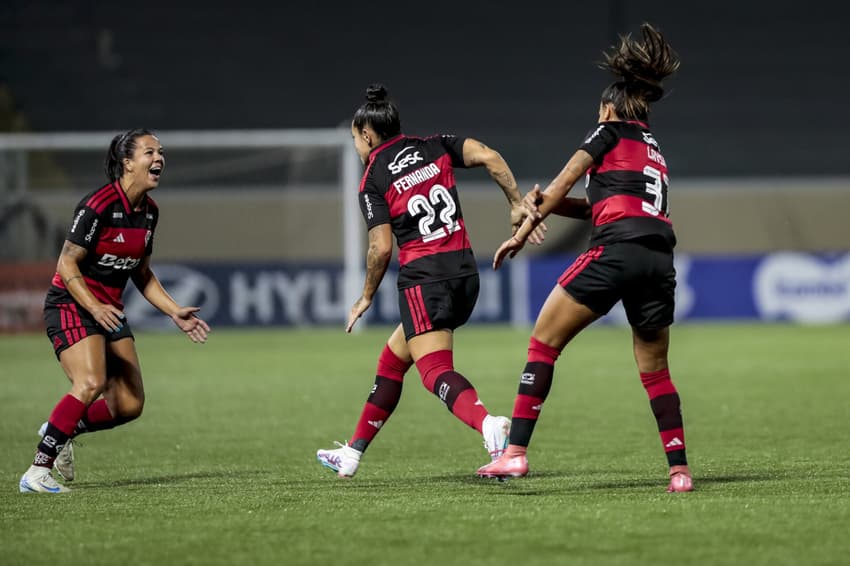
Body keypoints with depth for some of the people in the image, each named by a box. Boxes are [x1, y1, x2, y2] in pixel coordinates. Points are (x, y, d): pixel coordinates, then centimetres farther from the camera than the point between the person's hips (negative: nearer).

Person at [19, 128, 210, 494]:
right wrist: (94, 307, -29)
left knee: (130, 405, 1)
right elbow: (67, 264, -17)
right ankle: (37, 472, -24)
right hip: (71, 304, -8)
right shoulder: (99, 204, -18)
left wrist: (176, 313, 10)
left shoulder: (149, 211, 7)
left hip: (109, 310, 8)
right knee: (91, 383, -29)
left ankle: (61, 431, 25)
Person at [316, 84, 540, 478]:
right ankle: (353, 453, 28)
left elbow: (381, 248, -8)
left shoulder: (373, 180, -2)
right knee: (392, 360, 20)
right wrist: (517, 204, 0)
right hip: (465, 272, 7)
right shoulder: (435, 147, 12)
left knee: (435, 371, -16)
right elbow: (489, 157, -4)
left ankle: (489, 425, -46)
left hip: (423, 277, -7)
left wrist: (366, 298, 5)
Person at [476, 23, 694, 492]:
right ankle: (680, 470, 12)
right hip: (660, 257, 7)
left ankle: (515, 453, -10)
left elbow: (565, 180, 7)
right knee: (655, 371, 18)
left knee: (544, 342, -1)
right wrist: (545, 203, 14)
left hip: (617, 249, -7)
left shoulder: (611, 132, 12)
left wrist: (523, 233, 13)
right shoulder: (655, 153, 31)